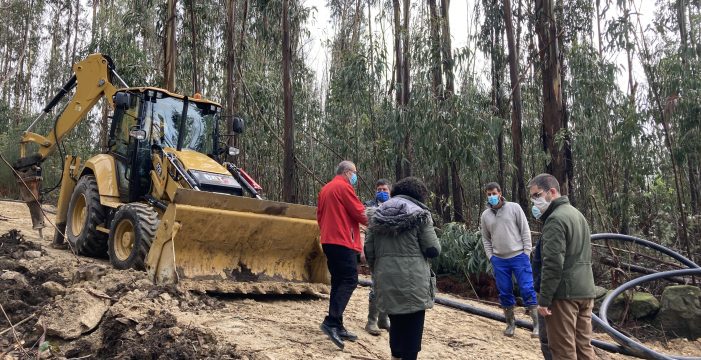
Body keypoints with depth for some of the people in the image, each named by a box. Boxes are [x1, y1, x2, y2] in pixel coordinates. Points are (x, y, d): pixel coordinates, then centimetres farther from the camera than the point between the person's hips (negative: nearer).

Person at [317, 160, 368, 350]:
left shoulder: (325, 189, 19)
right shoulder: (344, 186, -8)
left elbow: (319, 215, 22)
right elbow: (359, 212, -10)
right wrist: (371, 221, 7)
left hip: (329, 240, 9)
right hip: (343, 241, -9)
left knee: (338, 282, 10)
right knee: (349, 280, -10)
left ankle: (337, 326, 10)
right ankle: (331, 322, -18)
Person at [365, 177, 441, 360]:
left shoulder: (378, 215, 10)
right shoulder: (419, 214, -5)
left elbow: (368, 249, 9)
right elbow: (433, 250, -8)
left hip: (387, 280, 5)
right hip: (413, 281, -5)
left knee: (396, 321, 21)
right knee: (412, 325, 5)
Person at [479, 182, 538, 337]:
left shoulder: (514, 208, -2)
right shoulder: (485, 215, 7)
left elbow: (525, 231, -2)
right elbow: (486, 239, 13)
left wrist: (526, 253, -6)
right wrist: (491, 257, 3)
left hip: (518, 257, -3)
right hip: (499, 260, 3)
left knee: (527, 290, -4)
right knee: (505, 293, 9)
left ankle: (537, 324, 5)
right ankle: (511, 323, 23)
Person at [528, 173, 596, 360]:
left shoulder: (555, 219, -14)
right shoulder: (577, 214, 17)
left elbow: (553, 264, -21)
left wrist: (544, 299, -16)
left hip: (564, 293, -9)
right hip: (585, 291, 9)